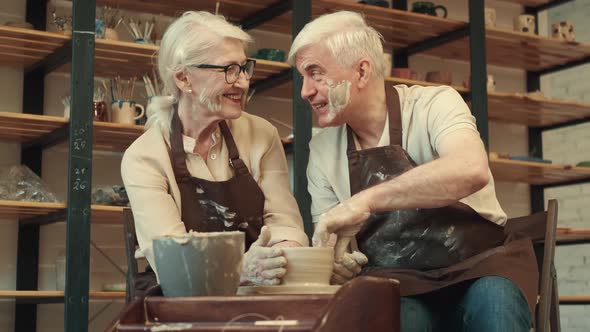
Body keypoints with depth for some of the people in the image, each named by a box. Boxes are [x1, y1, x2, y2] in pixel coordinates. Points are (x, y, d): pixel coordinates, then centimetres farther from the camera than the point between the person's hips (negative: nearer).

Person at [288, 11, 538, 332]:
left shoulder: (433, 105, -8)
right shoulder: (321, 148, 5)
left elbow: (472, 170, -30)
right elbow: (329, 236, 10)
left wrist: (365, 202, -34)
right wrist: (334, 259, -14)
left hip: (479, 262, -1)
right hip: (396, 283, 2)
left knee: (491, 304, -35)